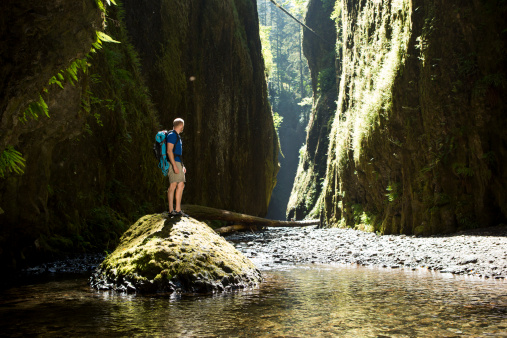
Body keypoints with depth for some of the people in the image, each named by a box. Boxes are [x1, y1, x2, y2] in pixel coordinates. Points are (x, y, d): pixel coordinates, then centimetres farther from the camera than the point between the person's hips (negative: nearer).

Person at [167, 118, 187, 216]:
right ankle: (171, 210, -10)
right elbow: (169, 151, -18)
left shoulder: (177, 136, 22)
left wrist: (182, 166, 27)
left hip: (178, 163, 10)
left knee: (181, 185, 7)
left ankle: (178, 210, 8)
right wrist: (174, 166, -23)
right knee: (173, 185, -10)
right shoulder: (172, 135, -9)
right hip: (173, 163, -10)